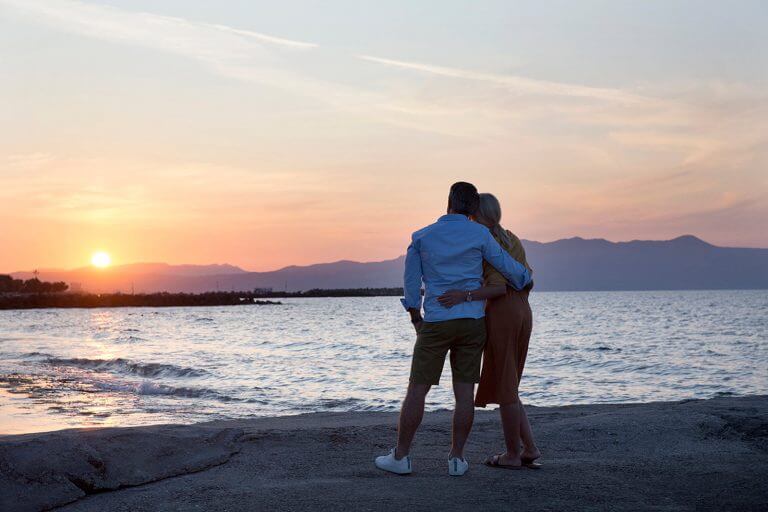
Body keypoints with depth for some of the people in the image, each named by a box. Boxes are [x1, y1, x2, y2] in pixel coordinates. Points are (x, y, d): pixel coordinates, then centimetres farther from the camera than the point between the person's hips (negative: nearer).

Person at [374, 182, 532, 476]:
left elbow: (411, 284, 5)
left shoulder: (421, 237, 2)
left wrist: (417, 321, 17)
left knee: (417, 390, 4)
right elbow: (508, 267, 4)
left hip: (435, 324, -1)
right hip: (471, 322, 1)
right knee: (464, 392, 4)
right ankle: (456, 458, 4)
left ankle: (401, 457, 6)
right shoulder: (479, 234, -3)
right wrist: (525, 281, 27)